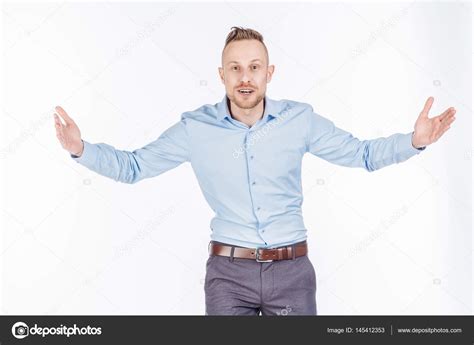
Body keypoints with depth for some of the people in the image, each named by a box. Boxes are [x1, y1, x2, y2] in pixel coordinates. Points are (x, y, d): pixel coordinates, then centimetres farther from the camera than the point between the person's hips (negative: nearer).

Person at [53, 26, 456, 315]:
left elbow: (363, 154, 6)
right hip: (228, 270, 0)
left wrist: (414, 141, -10)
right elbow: (133, 166, 3)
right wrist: (81, 149, -13)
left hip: (291, 268, 1)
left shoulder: (300, 119, -3)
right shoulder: (195, 127, -4)